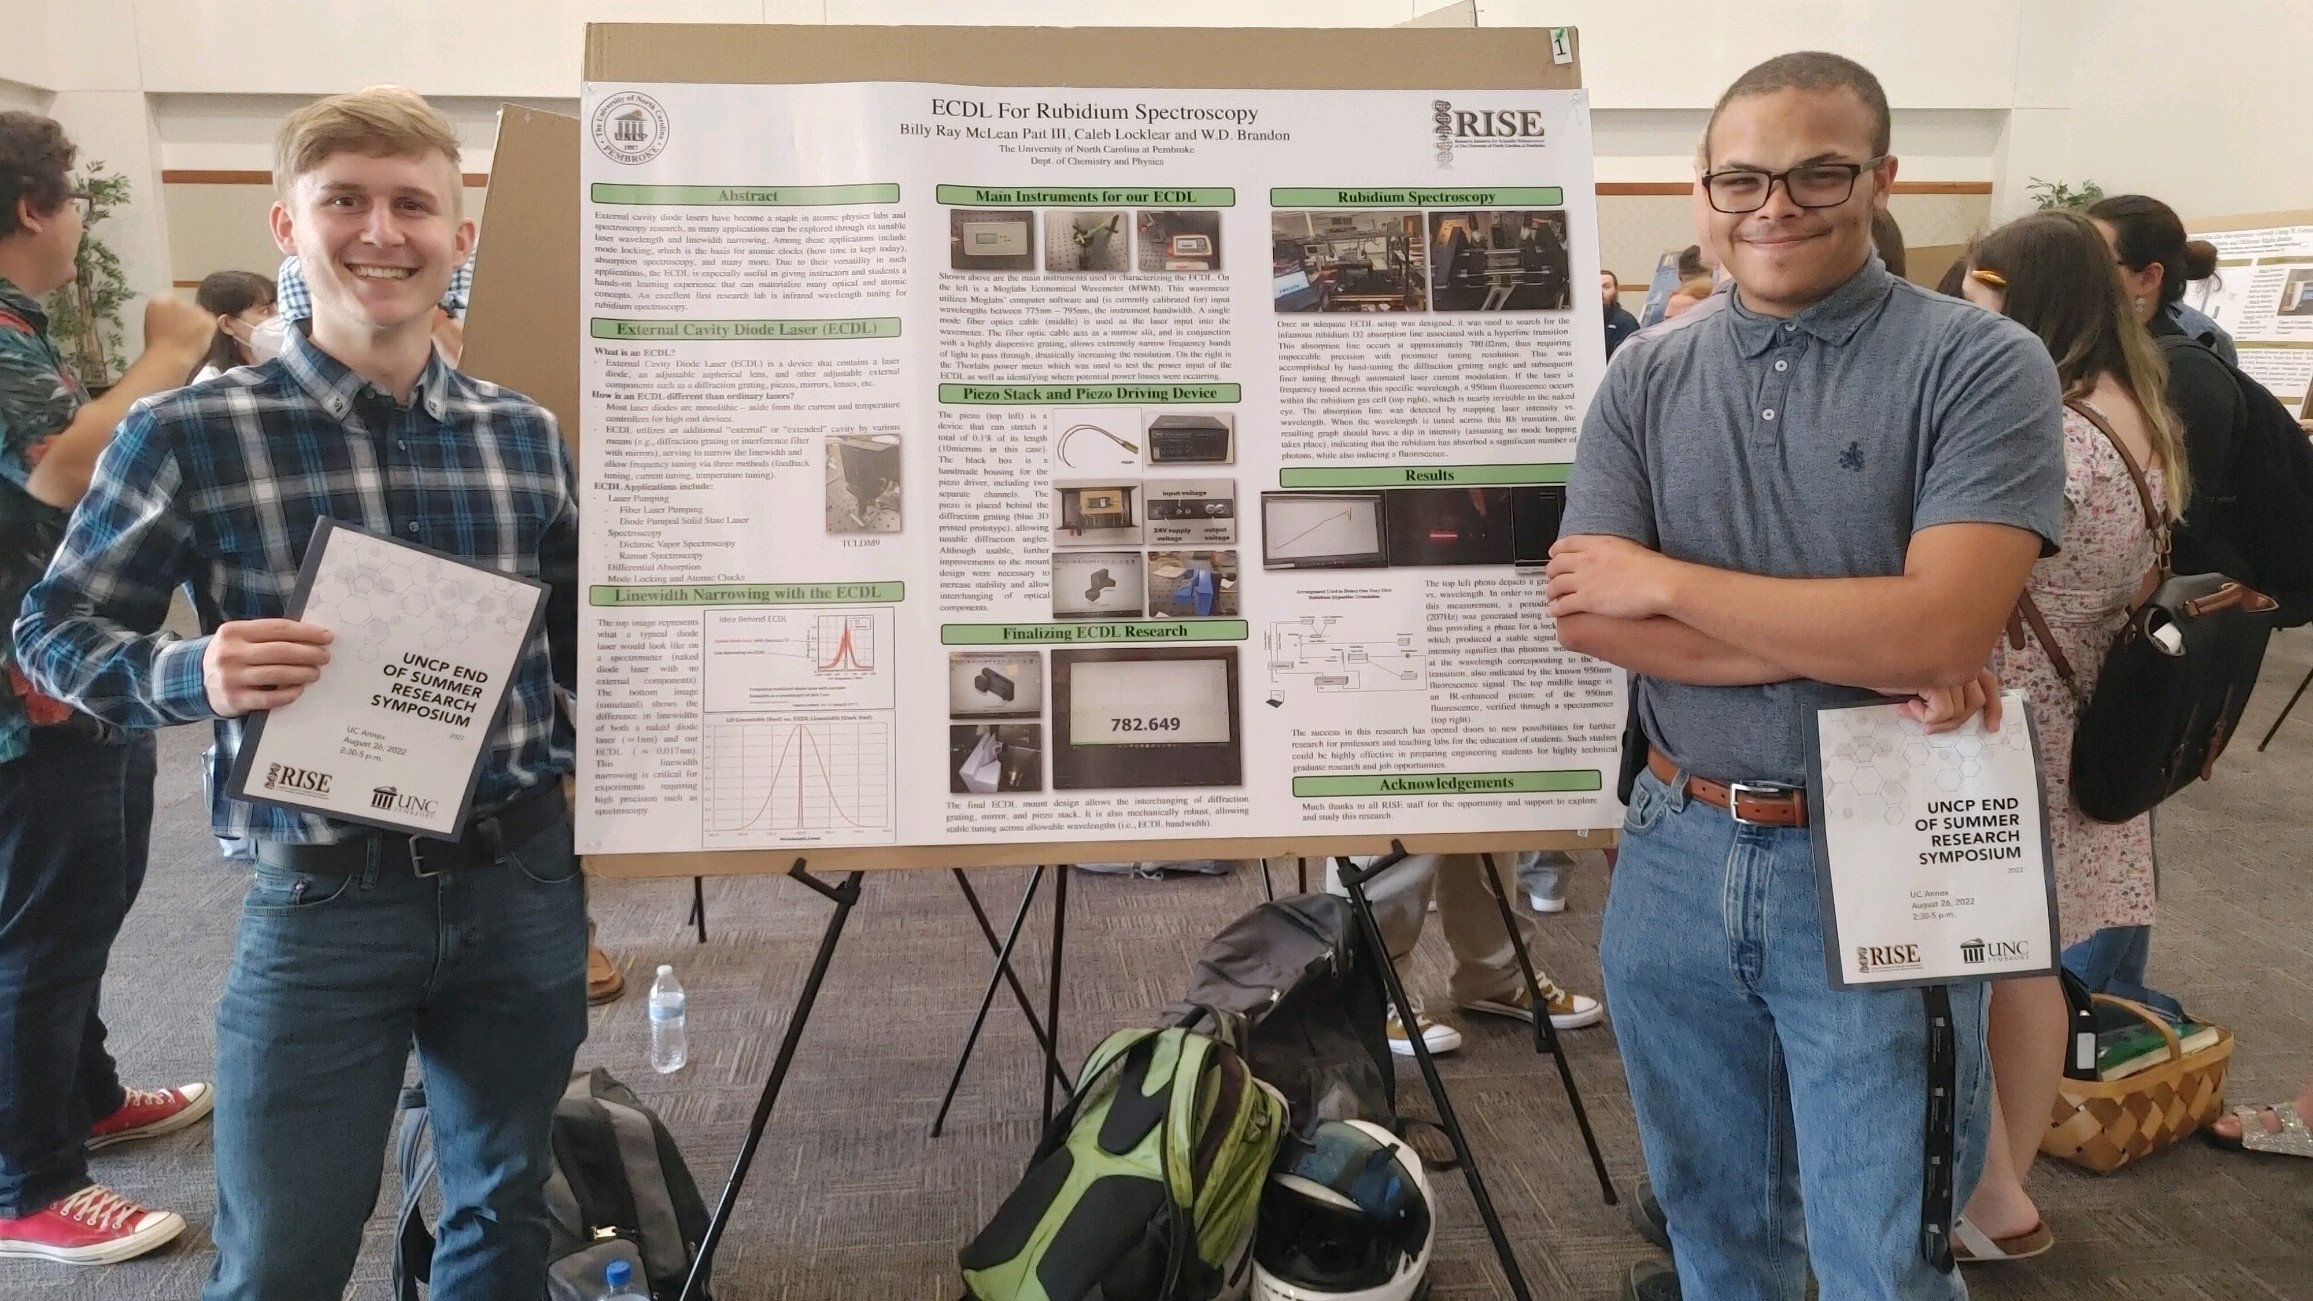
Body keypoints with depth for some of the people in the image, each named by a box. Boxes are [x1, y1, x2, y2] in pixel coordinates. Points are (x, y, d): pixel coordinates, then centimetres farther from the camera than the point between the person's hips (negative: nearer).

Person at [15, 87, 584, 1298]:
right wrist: (192, 672, -21)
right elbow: (54, 630, -2)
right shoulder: (190, 434, -9)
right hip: (323, 898, -3)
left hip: (523, 882, 3)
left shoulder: (526, 434, 2)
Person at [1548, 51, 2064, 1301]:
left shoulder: (1982, 364, -8)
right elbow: (1586, 616, -8)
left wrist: (1664, 579, -15)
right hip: (1674, 855, 4)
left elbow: (1943, 625, -21)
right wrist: (1856, 649, -17)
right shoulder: (1645, 377, 2)